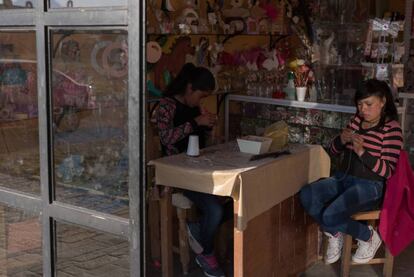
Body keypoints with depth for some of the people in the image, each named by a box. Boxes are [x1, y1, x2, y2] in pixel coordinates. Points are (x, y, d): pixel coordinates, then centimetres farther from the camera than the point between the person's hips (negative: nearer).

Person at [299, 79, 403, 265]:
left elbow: (387, 171, -15)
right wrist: (342, 140, -8)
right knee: (306, 195, -20)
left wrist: (361, 152, -27)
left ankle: (368, 237, 1)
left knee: (330, 215, -28)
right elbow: (334, 150, 15)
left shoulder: (391, 129, -10)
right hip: (343, 178, 7)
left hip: (369, 186, -6)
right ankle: (335, 234, 3)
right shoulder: (357, 120, 8)